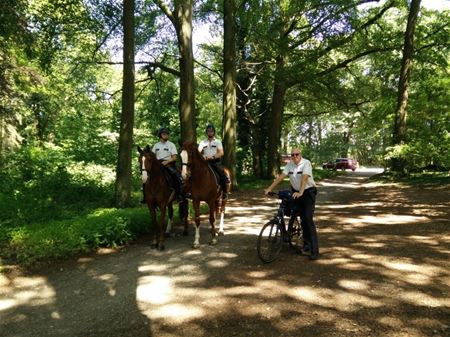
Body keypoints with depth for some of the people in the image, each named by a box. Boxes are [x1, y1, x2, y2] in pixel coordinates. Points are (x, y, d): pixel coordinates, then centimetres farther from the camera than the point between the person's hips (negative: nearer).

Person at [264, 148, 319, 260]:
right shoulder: (289, 164, 0)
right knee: (303, 219, 12)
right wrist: (270, 188, -15)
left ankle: (314, 250, -9)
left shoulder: (306, 163, -16)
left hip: (308, 192, -5)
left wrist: (300, 192, -41)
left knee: (309, 219, -11)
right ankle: (306, 244, 26)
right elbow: (281, 176, -6)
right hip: (296, 193, 5)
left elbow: (304, 178, -29)